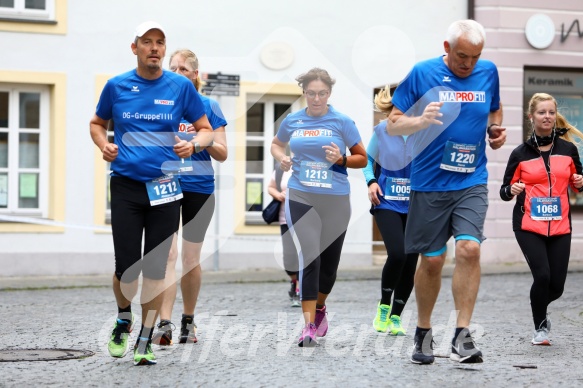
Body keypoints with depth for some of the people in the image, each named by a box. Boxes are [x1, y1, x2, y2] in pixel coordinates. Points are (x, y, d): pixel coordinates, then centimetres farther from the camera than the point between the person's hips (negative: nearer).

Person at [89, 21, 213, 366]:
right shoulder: (116, 86, 4)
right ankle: (124, 319, 27)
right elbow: (97, 124, 19)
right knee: (126, 267, -4)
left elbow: (207, 130, 9)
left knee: (156, 269, 2)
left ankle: (145, 341, 14)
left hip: (165, 188, 0)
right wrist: (103, 145, -2)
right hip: (125, 185, 0)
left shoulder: (181, 87, 2)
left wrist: (193, 144, -13)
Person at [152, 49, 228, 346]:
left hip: (199, 189, 0)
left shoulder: (208, 106, 3)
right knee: (167, 254, -15)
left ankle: (188, 321, 25)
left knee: (191, 259, 8)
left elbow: (222, 154, 1)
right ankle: (165, 324, -20)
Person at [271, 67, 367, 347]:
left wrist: (341, 159, -15)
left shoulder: (342, 122, -2)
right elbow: (276, 145, 24)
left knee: (329, 261, 11)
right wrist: (281, 158, 3)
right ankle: (309, 325, -16)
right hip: (300, 198, 0)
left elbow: (362, 158, 4)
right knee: (309, 257, -15)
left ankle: (319, 308, 39)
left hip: (336, 200, 0)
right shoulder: (292, 121, 5)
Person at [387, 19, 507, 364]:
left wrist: (496, 128, 4)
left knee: (469, 248, -16)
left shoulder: (488, 73, 5)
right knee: (432, 260, 5)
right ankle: (424, 333, 25)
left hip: (472, 183, 2)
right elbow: (393, 125, -3)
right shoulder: (422, 73, -5)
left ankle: (462, 336, -11)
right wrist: (421, 120, -23)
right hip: (430, 183, -1)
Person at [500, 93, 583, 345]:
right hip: (528, 226, -2)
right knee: (542, 276, -18)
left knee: (556, 286, -1)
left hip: (559, 227, 2)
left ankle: (539, 311, 34)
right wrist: (512, 190, -17)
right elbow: (505, 191, 5)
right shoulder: (521, 154, 1)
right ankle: (540, 327, 5)